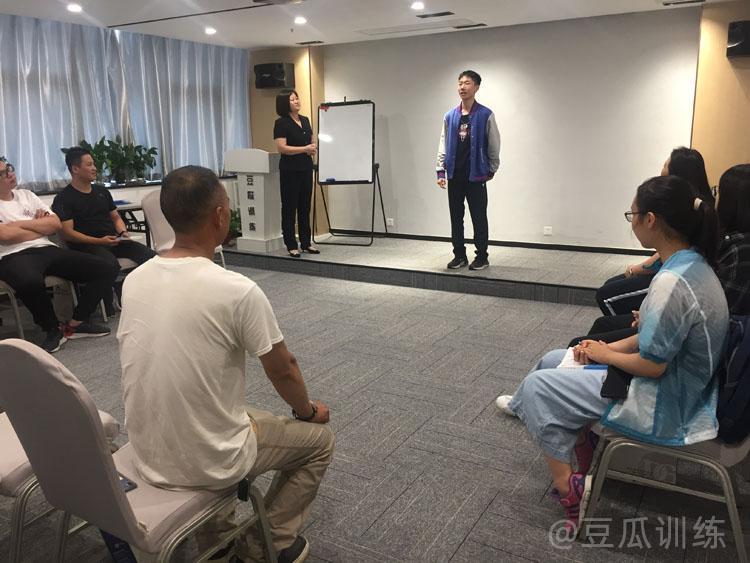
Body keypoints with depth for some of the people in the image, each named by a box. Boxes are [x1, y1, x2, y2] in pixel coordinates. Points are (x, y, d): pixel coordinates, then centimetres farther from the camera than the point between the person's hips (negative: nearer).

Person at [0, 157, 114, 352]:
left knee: (104, 270, -9)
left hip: (48, 249, 6)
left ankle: (75, 324, -3)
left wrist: (21, 224, 0)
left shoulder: (26, 195, 21)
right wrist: (41, 227, 2)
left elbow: (56, 224, 12)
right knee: (30, 282, -43)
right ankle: (53, 328, -14)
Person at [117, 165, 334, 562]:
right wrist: (308, 410, 11)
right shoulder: (238, 291, -24)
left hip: (147, 456, 6)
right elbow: (283, 370, -11)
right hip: (208, 464, -6)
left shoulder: (133, 281, -4)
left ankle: (216, 530, 32)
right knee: (319, 439, 17)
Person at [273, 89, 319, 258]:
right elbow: (281, 148, -16)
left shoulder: (305, 120, 12)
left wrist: (314, 148, -1)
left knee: (305, 206, 11)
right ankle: (291, 246, 6)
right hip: (290, 170, -6)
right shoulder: (281, 123, -8)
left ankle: (306, 242, 19)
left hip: (306, 168, 7)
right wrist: (304, 149, -20)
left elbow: (311, 141, 22)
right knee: (289, 207, 0)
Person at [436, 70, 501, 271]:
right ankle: (459, 255, 20)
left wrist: (491, 170, 3)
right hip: (454, 175, 4)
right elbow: (443, 145, 9)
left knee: (479, 217, 2)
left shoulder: (485, 115, -3)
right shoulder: (450, 116, 8)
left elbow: (494, 146, 1)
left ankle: (482, 257, 13)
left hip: (476, 175, -4)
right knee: (456, 217, 9)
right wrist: (441, 171, 3)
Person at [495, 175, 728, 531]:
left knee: (538, 386, -2)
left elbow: (651, 365, -24)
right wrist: (611, 347, 2)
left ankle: (567, 489, 13)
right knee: (553, 362, 14)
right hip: (680, 381, 9)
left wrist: (606, 354, -7)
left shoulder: (672, 282, -31)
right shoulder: (693, 264, 0)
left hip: (663, 407, -9)